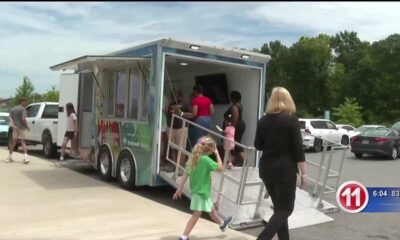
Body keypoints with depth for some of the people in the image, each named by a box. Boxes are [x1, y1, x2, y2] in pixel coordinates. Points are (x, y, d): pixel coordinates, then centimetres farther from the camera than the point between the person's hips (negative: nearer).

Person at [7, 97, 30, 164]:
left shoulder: (13, 109, 12)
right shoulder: (23, 109, -9)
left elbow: (10, 118, 0)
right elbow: (23, 119, -20)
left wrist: (13, 126, -9)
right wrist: (27, 126, -11)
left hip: (16, 128, 5)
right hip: (22, 127, -5)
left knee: (13, 142, 16)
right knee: (23, 142, 0)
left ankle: (9, 157, 20)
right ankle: (25, 157, -13)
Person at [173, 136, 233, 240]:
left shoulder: (193, 158, -2)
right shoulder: (205, 159, -24)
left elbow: (185, 175, 0)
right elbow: (220, 168, -16)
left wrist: (179, 189, 5)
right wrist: (217, 154, -9)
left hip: (197, 189, 9)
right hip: (202, 191, -9)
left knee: (211, 210, 28)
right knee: (196, 215, 1)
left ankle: (222, 224, 49)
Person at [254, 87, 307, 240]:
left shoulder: (263, 121, 3)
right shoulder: (291, 120, -9)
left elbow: (258, 146, 11)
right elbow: (298, 149, -11)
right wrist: (303, 173, -5)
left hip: (266, 169, 5)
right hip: (285, 170, -5)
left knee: (278, 207, 17)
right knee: (285, 209, 4)